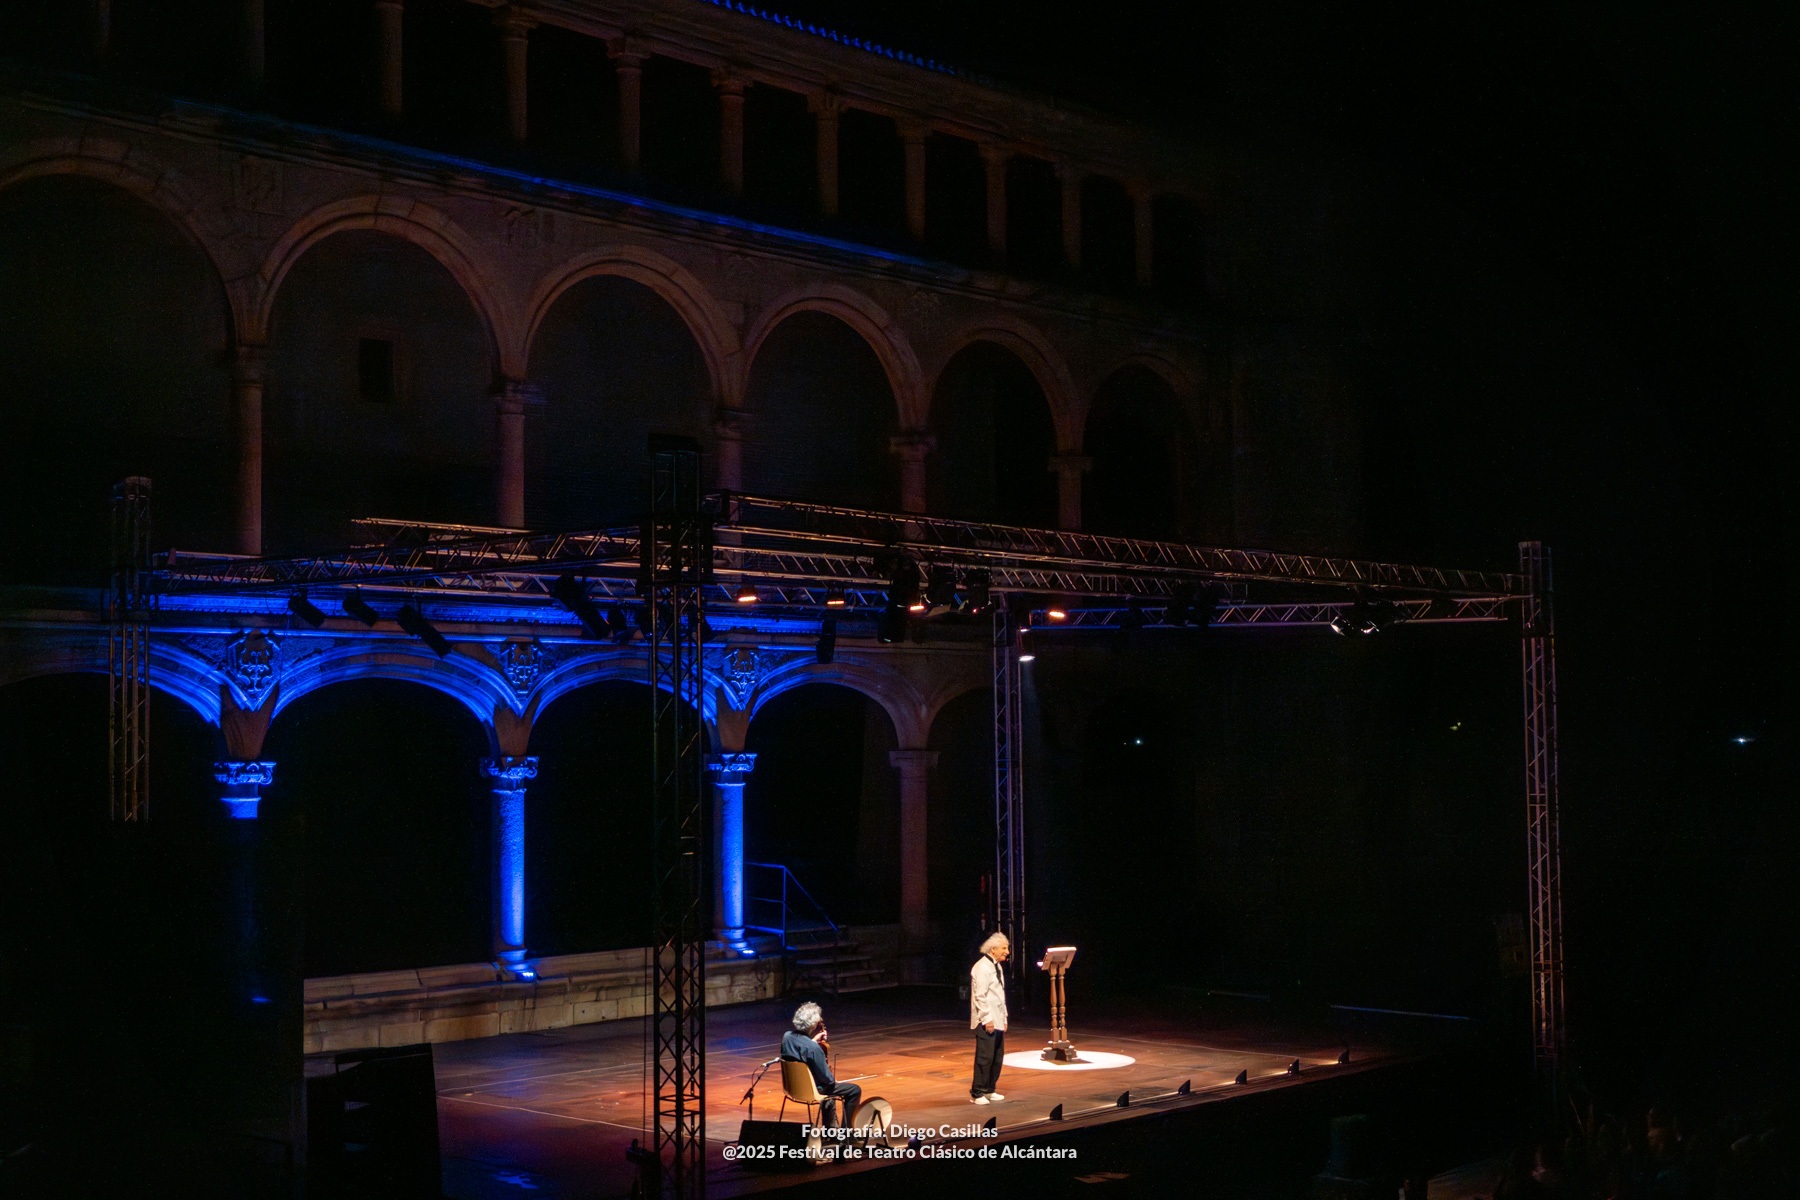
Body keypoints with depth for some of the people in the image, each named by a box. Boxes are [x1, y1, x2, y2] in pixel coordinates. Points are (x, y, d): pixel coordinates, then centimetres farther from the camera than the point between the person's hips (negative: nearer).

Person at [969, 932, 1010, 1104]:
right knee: (985, 1057, -7)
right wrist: (987, 1019, -20)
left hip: (997, 1021, 9)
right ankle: (977, 1093, 0)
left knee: (997, 1057, 12)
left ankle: (989, 1090, 21)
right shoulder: (982, 967, -14)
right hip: (986, 1022, -9)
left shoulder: (997, 967, 16)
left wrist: (1004, 1018, 18)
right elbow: (980, 996, -19)